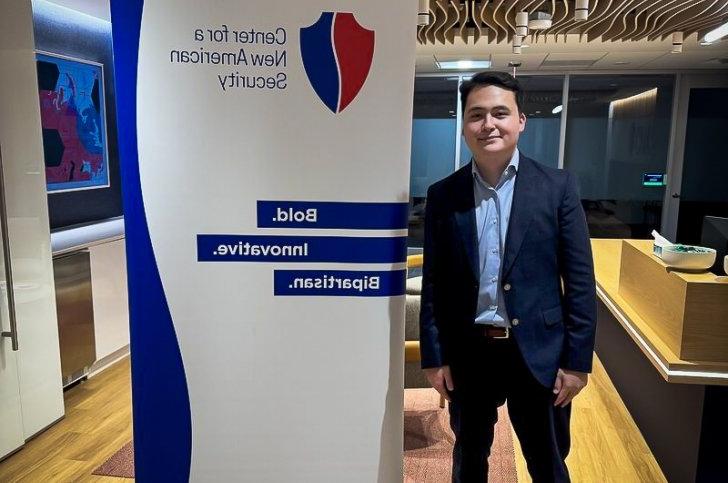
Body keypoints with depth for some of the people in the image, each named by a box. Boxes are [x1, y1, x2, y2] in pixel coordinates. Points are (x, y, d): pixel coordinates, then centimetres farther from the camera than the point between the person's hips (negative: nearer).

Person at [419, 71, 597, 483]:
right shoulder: (443, 195, -1)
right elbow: (433, 284, 1)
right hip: (467, 352, 2)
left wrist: (577, 360, -6)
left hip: (539, 352, -1)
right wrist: (434, 356, 0)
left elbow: (580, 281, -4)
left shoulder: (558, 187, -4)